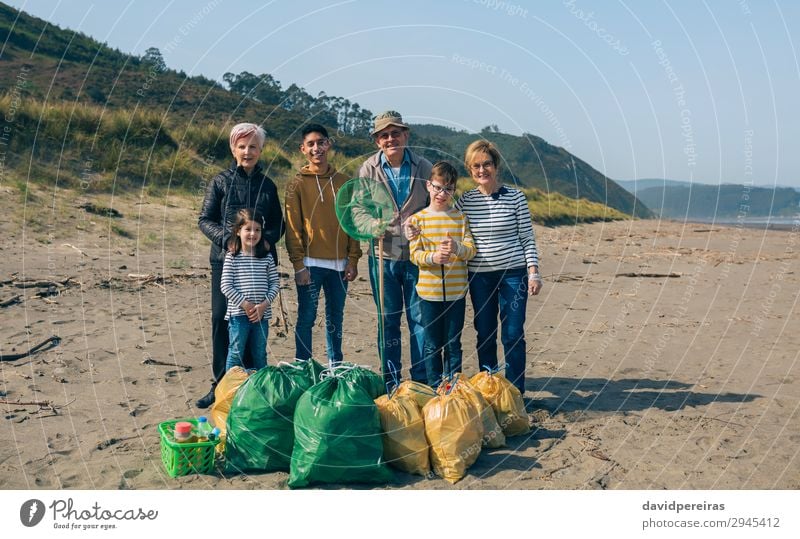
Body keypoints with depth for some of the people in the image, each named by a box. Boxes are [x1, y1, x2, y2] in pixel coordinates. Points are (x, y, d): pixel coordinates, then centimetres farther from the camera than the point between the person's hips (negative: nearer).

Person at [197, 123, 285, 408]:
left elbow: (278, 224, 13)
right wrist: (227, 239, -14)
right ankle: (221, 384, 7)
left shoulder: (267, 185, 11)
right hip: (225, 259, -1)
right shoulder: (221, 181, 5)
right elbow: (204, 220, 3)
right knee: (221, 319, -3)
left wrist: (267, 239, -9)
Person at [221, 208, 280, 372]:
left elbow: (275, 283, 4)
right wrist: (245, 304, -13)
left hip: (262, 314, 3)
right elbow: (225, 286, -8)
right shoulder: (232, 257, -3)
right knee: (236, 354, 3)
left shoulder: (266, 258, 5)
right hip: (238, 313, -3)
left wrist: (264, 304, -10)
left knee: (260, 355, 14)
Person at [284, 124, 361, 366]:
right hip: (310, 264, -3)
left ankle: (336, 366, 23)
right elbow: (293, 228, -4)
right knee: (306, 318, 1)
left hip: (339, 264, 3)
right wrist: (299, 265, -10)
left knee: (335, 318, 12)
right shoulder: (297, 184, -1)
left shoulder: (343, 182, 8)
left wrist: (353, 260, 3)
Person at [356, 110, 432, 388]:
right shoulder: (369, 169, 1)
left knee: (420, 318, 3)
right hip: (383, 254, 0)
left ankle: (422, 380, 14)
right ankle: (390, 381, 19)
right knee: (388, 320, 8)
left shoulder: (424, 167, 2)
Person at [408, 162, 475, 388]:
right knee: (432, 345, 8)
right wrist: (433, 257, -25)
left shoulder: (460, 217, 4)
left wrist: (458, 248, -25)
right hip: (429, 291, -1)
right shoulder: (418, 219, 1)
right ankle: (434, 389, 20)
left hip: (456, 290, 1)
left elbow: (472, 249, -3)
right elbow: (414, 254, -4)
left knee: (453, 344, 8)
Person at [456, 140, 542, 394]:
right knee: (485, 335, 9)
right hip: (479, 276, 2)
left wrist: (534, 273, -6)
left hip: (513, 273, -2)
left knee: (513, 335, 0)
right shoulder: (466, 200, 3)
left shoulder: (515, 197, -2)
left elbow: (527, 238, 0)